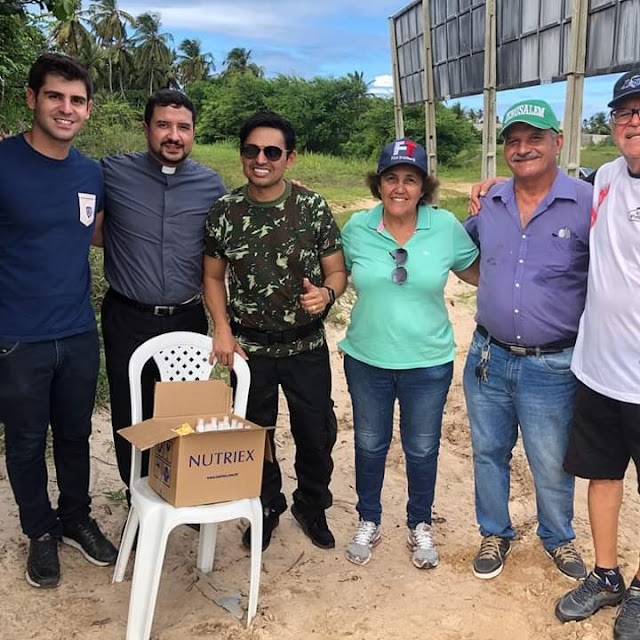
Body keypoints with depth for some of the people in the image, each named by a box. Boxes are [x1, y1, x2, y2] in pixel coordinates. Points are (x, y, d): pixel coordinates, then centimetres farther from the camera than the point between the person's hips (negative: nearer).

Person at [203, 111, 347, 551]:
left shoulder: (313, 208, -8)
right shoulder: (225, 211, -4)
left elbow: (337, 271, -3)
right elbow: (214, 276, 5)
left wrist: (326, 293, -25)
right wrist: (222, 328, -7)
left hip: (307, 346, -1)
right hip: (250, 346, 1)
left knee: (317, 435, 9)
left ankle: (312, 506, 37)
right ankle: (267, 507, 39)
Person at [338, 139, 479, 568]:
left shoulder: (446, 226, -9)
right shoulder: (356, 228, -6)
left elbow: (480, 272, 3)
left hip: (428, 362, -1)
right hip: (367, 359, 1)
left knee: (422, 449, 15)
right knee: (369, 445, 17)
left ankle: (421, 526, 39)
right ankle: (368, 523, 39)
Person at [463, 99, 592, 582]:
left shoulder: (587, 203, -11)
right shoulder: (490, 203, 3)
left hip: (552, 367, -3)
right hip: (488, 358, 4)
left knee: (552, 467, 13)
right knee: (489, 453, 18)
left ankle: (558, 538, 41)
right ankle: (495, 533, 41)